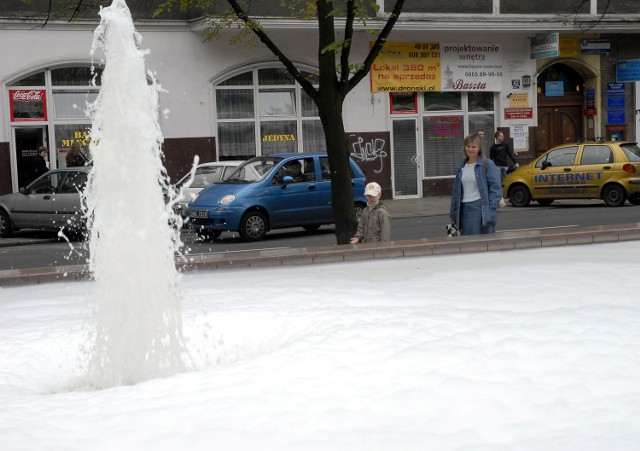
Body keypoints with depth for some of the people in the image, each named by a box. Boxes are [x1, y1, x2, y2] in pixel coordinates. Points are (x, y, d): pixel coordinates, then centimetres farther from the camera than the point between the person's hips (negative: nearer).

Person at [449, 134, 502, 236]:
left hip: (481, 208, -5)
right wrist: (453, 214, 16)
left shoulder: (488, 164, -2)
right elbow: (456, 191, 18)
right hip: (465, 209, 5)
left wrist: (492, 207, -16)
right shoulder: (461, 167, 15)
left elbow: (496, 187, -7)